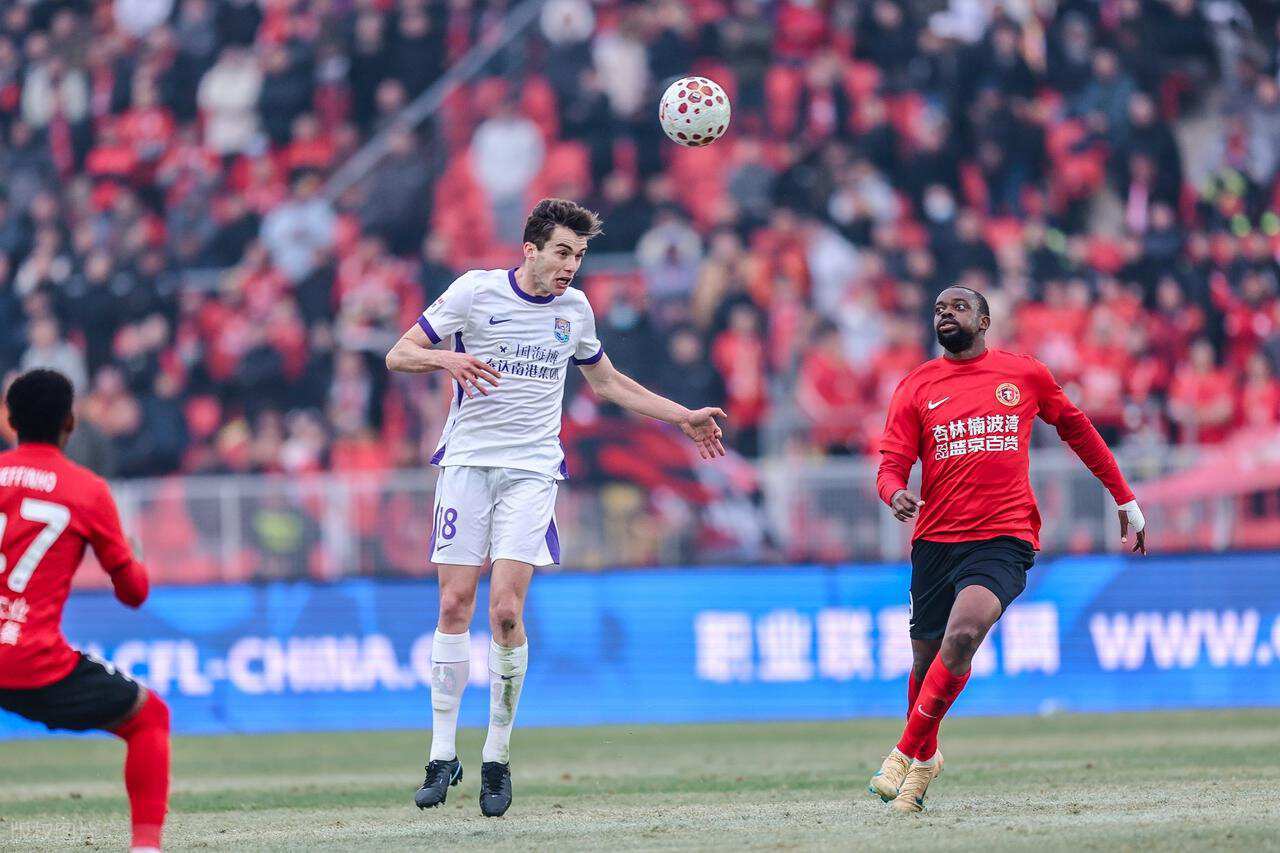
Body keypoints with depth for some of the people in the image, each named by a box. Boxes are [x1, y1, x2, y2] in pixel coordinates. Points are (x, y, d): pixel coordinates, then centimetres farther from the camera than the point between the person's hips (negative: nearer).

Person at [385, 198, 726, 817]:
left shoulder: (575, 308, 10)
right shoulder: (475, 291, -1)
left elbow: (609, 382, 26)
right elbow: (398, 354, -1)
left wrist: (684, 418, 24)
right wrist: (447, 358, -21)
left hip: (532, 470, 1)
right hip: (467, 463, -1)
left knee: (505, 610, -12)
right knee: (455, 606, -5)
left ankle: (497, 759, -3)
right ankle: (442, 755, 4)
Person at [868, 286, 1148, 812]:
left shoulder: (1024, 374, 7)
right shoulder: (916, 388, 7)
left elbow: (1075, 428, 21)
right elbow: (891, 465, 2)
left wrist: (1124, 498, 25)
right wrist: (896, 494, -23)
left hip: (1003, 538, -2)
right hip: (935, 541, 2)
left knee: (962, 635, -27)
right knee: (926, 658, 9)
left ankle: (909, 753, -14)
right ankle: (926, 756, 37)